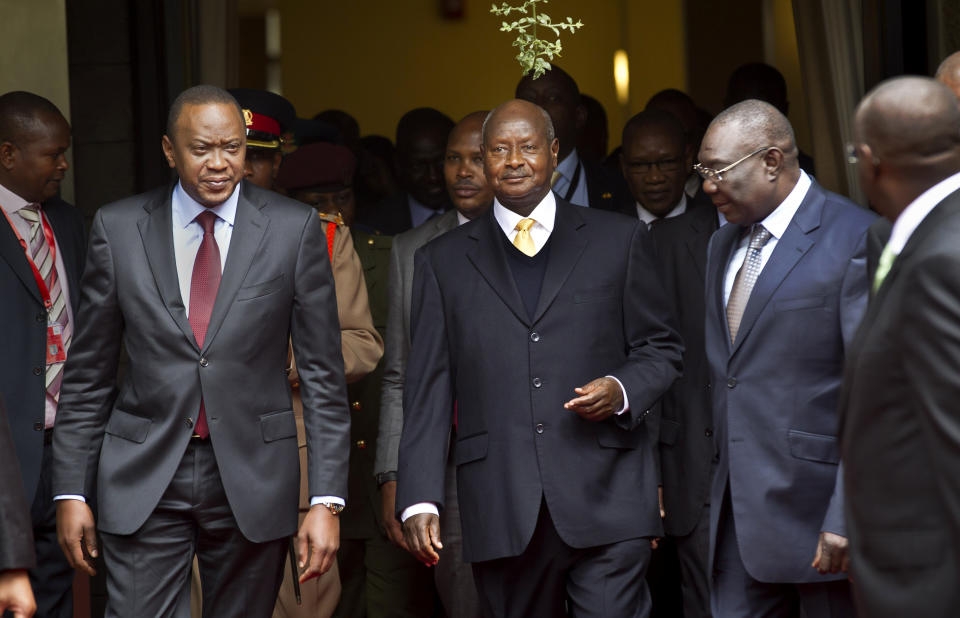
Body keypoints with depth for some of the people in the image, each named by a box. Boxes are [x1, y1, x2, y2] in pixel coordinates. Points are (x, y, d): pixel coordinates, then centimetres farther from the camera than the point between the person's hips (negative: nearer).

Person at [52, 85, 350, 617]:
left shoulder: (294, 229, 0)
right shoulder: (118, 228, 2)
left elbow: (322, 373, 0)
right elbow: (87, 373, 7)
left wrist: (326, 500, -6)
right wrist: (70, 492, 3)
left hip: (253, 480, 0)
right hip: (144, 478, 0)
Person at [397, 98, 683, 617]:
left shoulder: (617, 240, 10)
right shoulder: (443, 261, 12)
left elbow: (660, 349, 13)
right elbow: (429, 389, 8)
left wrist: (621, 390, -9)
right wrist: (419, 499, -1)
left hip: (606, 499, -1)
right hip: (500, 511, 1)